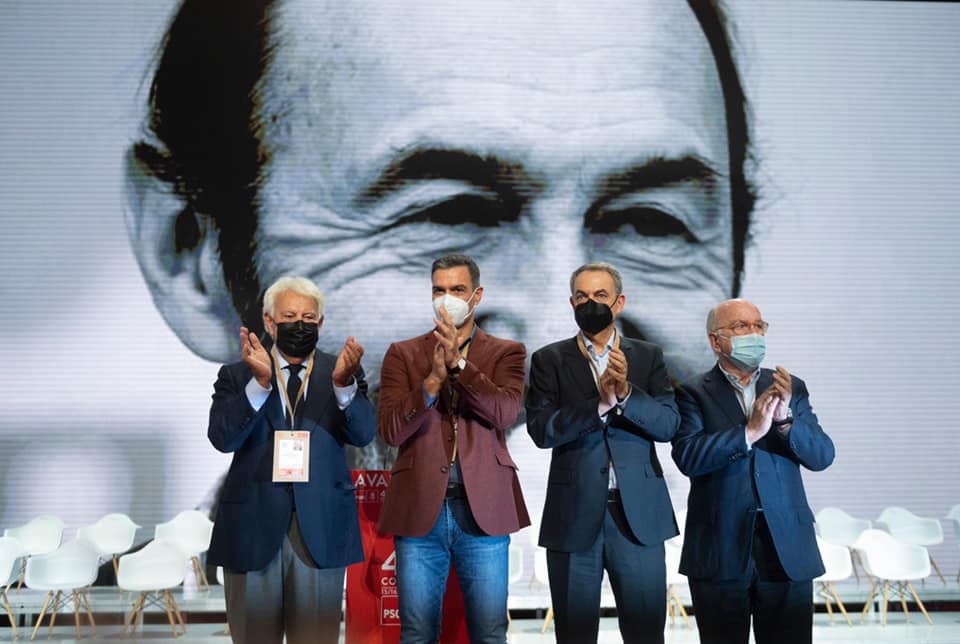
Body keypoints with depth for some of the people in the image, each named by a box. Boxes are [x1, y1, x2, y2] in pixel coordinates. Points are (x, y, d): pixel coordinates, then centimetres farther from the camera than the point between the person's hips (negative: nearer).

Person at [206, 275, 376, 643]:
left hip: (321, 529, 0)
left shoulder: (342, 373, 5)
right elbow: (222, 439, -11)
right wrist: (260, 381, -25)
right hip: (253, 528, 0)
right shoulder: (237, 375, 4)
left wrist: (344, 382, -28)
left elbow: (363, 434, -9)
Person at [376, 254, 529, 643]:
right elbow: (390, 431, -3)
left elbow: (505, 413, -10)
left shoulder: (506, 353, 8)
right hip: (419, 510, 1)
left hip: (484, 511, 0)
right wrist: (433, 380, -16)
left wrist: (458, 363, -18)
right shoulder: (403, 354, 9)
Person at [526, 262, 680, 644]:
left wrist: (626, 392, -19)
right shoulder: (550, 360, 3)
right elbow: (541, 430, -10)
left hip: (639, 515, 1)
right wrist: (601, 401, -21)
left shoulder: (648, 357, 8)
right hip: (575, 515, -1)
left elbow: (668, 424, -3)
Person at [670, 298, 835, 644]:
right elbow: (687, 456, -15)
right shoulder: (694, 393, 0)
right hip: (719, 550, -2)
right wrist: (749, 431, -22)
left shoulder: (790, 388, 10)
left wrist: (785, 420, -15)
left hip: (787, 549, 3)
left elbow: (822, 455, 1)